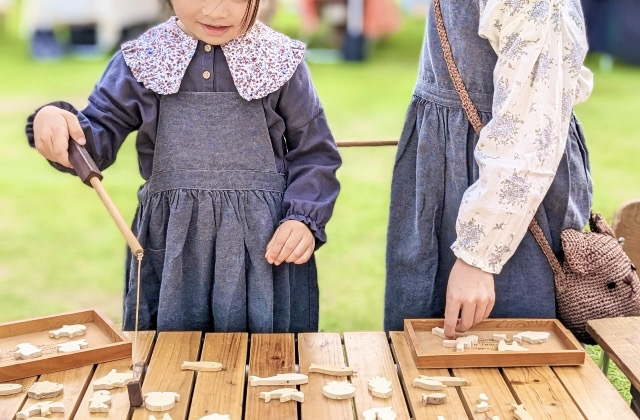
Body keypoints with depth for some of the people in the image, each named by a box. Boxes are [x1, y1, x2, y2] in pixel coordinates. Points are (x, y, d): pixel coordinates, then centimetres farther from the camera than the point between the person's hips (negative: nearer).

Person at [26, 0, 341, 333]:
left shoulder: (280, 60, 0)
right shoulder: (141, 60, 2)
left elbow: (314, 153, 2)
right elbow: (99, 136, 2)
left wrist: (305, 219, -14)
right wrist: (53, 120, -21)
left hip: (267, 243, -1)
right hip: (171, 247, 1)